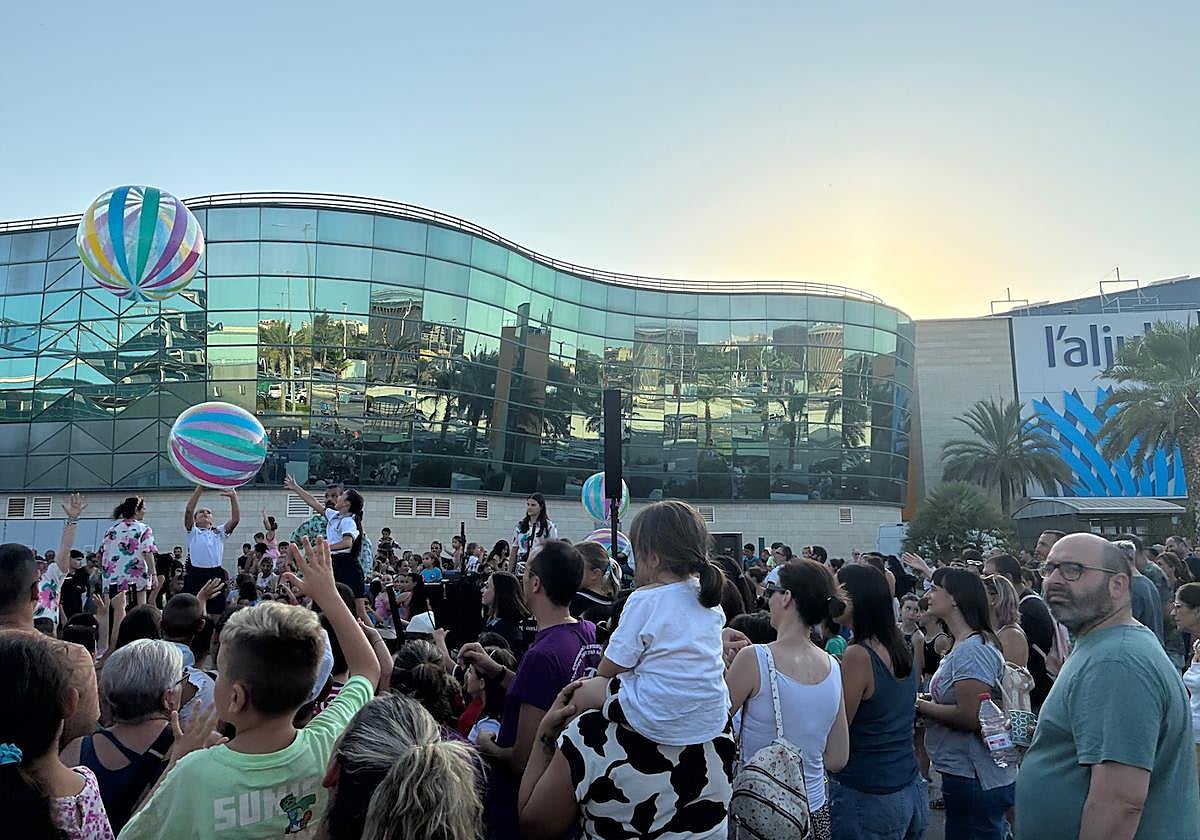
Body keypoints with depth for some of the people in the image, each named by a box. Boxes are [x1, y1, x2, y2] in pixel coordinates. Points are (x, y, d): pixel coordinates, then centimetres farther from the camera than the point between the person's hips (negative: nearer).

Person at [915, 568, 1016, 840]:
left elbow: (969, 716, -24)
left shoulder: (971, 649, -20)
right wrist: (927, 701, 3)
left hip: (972, 780, -9)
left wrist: (920, 706, -14)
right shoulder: (965, 645, 11)